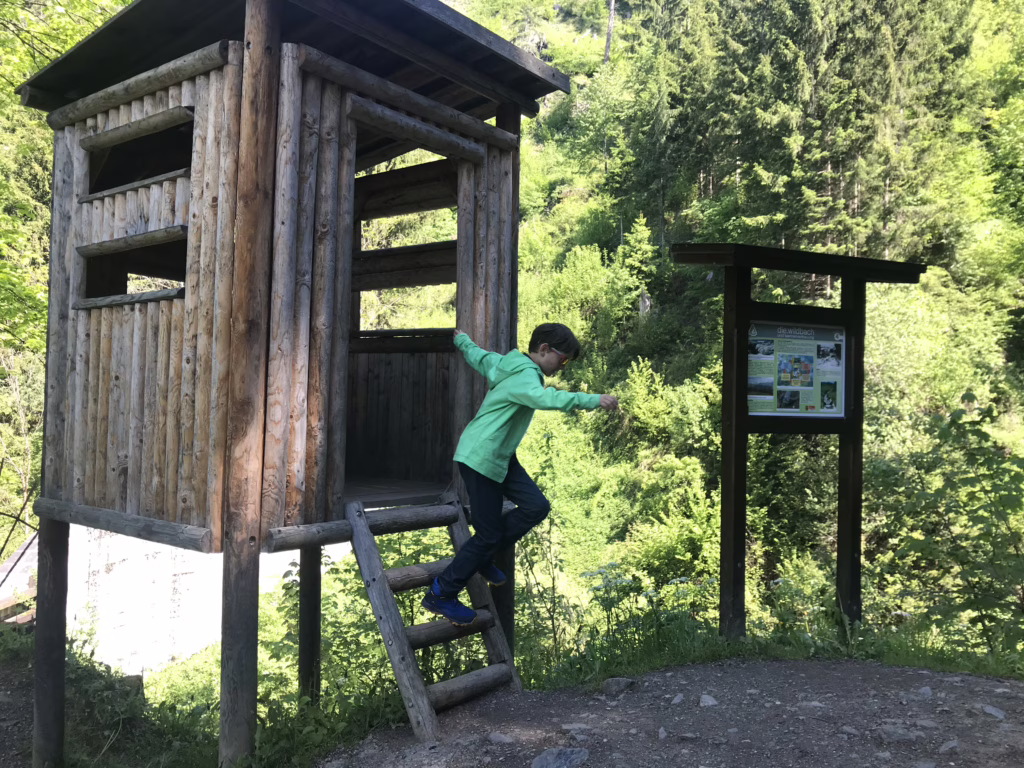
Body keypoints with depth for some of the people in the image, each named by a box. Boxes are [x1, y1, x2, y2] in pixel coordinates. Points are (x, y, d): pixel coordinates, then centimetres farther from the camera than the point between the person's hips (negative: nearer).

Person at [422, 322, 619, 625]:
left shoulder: (506, 362, 11)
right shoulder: (525, 376, -19)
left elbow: (477, 355, 28)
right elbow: (546, 398, -41)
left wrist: (462, 339, 49)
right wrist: (593, 400, -47)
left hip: (499, 456, 10)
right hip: (480, 458, -10)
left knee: (536, 506, -1)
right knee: (489, 535, -4)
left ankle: (481, 555, 16)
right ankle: (440, 595, 12)